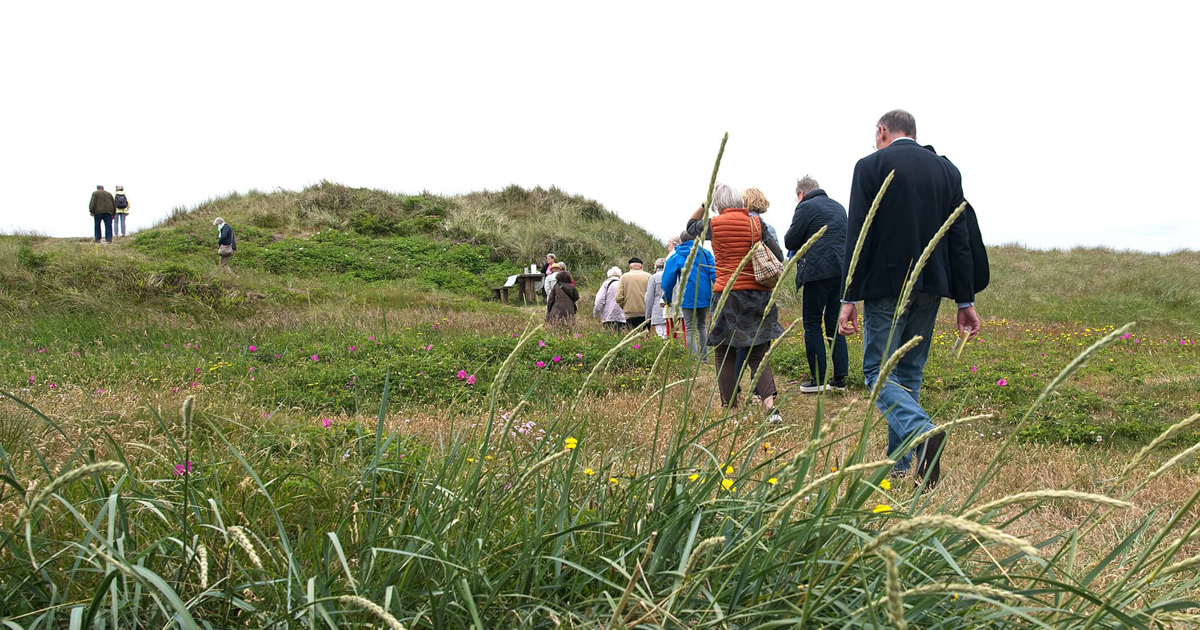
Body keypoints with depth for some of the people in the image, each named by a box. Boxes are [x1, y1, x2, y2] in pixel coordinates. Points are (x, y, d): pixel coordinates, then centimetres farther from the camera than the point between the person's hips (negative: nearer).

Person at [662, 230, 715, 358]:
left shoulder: (675, 258, 2)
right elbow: (714, 273, 0)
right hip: (705, 297, 3)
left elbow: (668, 280, 3)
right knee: (702, 326, 18)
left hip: (688, 298, -3)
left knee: (690, 330, 0)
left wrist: (667, 299, 15)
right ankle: (704, 359, 16)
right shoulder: (705, 254, 7)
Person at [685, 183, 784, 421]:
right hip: (758, 295, 3)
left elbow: (691, 225, 20)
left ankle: (730, 409, 4)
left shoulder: (715, 224, -1)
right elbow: (778, 256, 3)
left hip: (727, 294, -2)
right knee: (757, 355, 6)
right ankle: (770, 403, -14)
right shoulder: (756, 223, 3)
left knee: (725, 356, 7)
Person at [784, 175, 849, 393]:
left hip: (818, 272, -7)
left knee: (812, 325, 1)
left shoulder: (806, 207, -5)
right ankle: (840, 378, 10)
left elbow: (790, 242, -5)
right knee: (835, 325, 11)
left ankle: (818, 379, 1)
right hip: (841, 271, 7)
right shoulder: (839, 207, 17)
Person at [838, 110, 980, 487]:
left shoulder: (871, 166, -5)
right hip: (930, 287, 5)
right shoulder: (946, 170, 10)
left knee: (879, 371, 1)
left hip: (886, 286, -5)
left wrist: (849, 298, -9)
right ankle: (899, 464, 18)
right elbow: (960, 240, 8)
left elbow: (858, 237, -10)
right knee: (909, 372, 14)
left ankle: (921, 431, -25)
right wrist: (965, 301, 10)